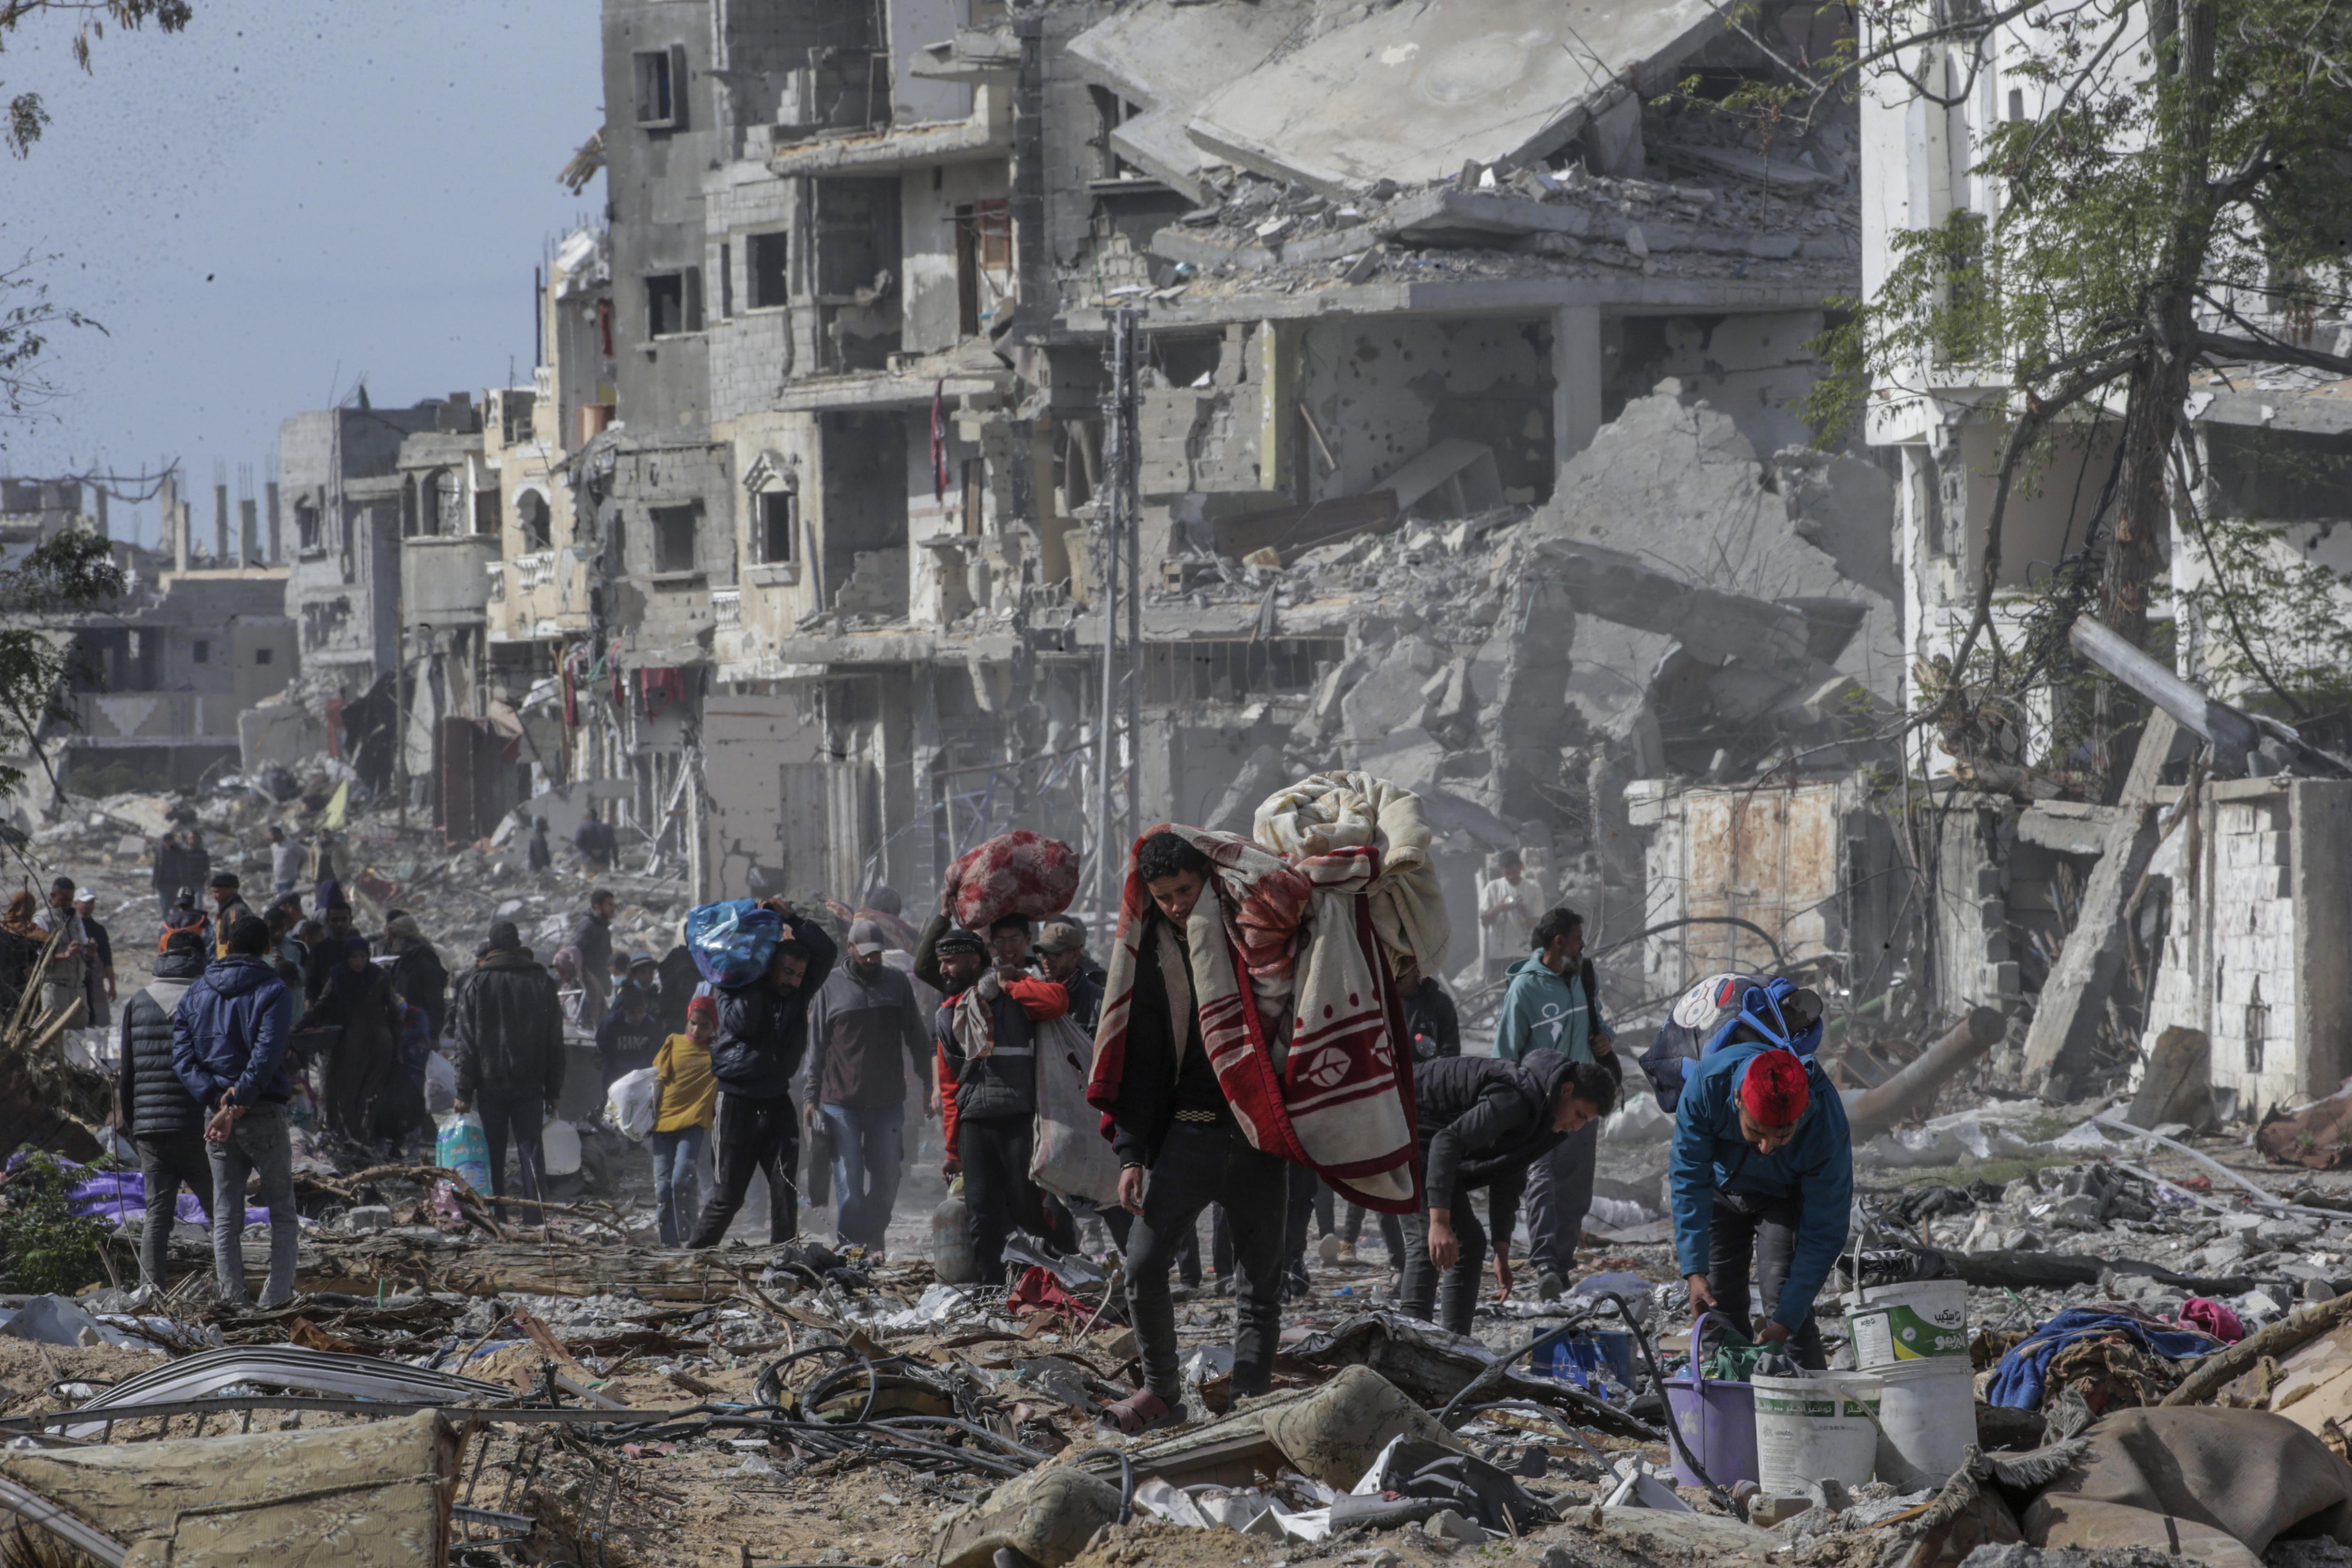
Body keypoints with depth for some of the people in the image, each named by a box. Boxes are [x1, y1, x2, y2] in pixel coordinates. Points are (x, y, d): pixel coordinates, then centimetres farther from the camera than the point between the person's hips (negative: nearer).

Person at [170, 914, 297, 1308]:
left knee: (225, 1217, 7)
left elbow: (182, 1056, 0)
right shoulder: (272, 992, -4)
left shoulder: (195, 994, 9)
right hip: (263, 1113, -3)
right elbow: (266, 1055, -16)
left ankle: (234, 1301, 0)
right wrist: (238, 1103, -17)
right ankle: (277, 1297, -6)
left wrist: (215, 1096, -10)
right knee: (283, 1213, 5)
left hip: (215, 1112, 3)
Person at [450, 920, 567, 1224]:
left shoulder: (476, 985, -2)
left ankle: (495, 1216, 2)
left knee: (493, 1153, 5)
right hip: (530, 1085, 1)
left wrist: (464, 1091, -1)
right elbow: (555, 1042, 7)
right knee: (530, 1146, 3)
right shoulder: (542, 982, 4)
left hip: (491, 1083, -1)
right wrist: (554, 1089, 11)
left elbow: (467, 1043, -3)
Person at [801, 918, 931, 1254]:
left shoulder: (898, 984, 9)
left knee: (886, 1178, 2)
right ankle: (852, 1246, 0)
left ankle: (874, 1240, 15)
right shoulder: (831, 987, 4)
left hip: (888, 1102, 2)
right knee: (849, 1180, -4)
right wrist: (811, 1097, 2)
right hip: (841, 1102, -2)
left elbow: (917, 1038, 13)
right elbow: (816, 1047, 6)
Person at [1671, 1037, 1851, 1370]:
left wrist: (1785, 1322, -35)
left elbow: (1823, 1234, -31)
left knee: (1781, 1290, -20)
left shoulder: (1827, 1126, -39)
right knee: (1719, 1302, -2)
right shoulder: (1708, 1082, -38)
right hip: (1722, 1189, 2)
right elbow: (1688, 1177, -28)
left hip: (1785, 1196, -2)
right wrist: (1694, 1271, -35)